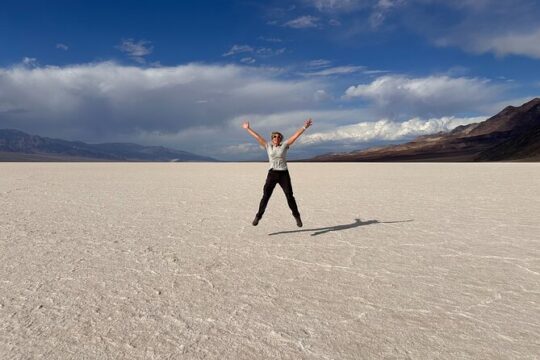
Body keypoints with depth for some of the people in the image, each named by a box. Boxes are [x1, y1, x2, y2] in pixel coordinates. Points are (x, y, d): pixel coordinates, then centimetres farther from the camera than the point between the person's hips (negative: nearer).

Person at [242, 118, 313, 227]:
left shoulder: (284, 145, 3)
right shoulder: (268, 146, 6)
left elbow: (295, 136, -2)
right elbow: (257, 137, 9)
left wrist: (304, 127, -7)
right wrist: (248, 128, 12)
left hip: (284, 174, 0)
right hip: (272, 174, 1)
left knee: (290, 196, 2)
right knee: (265, 196, -3)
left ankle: (297, 216, 19)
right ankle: (258, 216, 9)